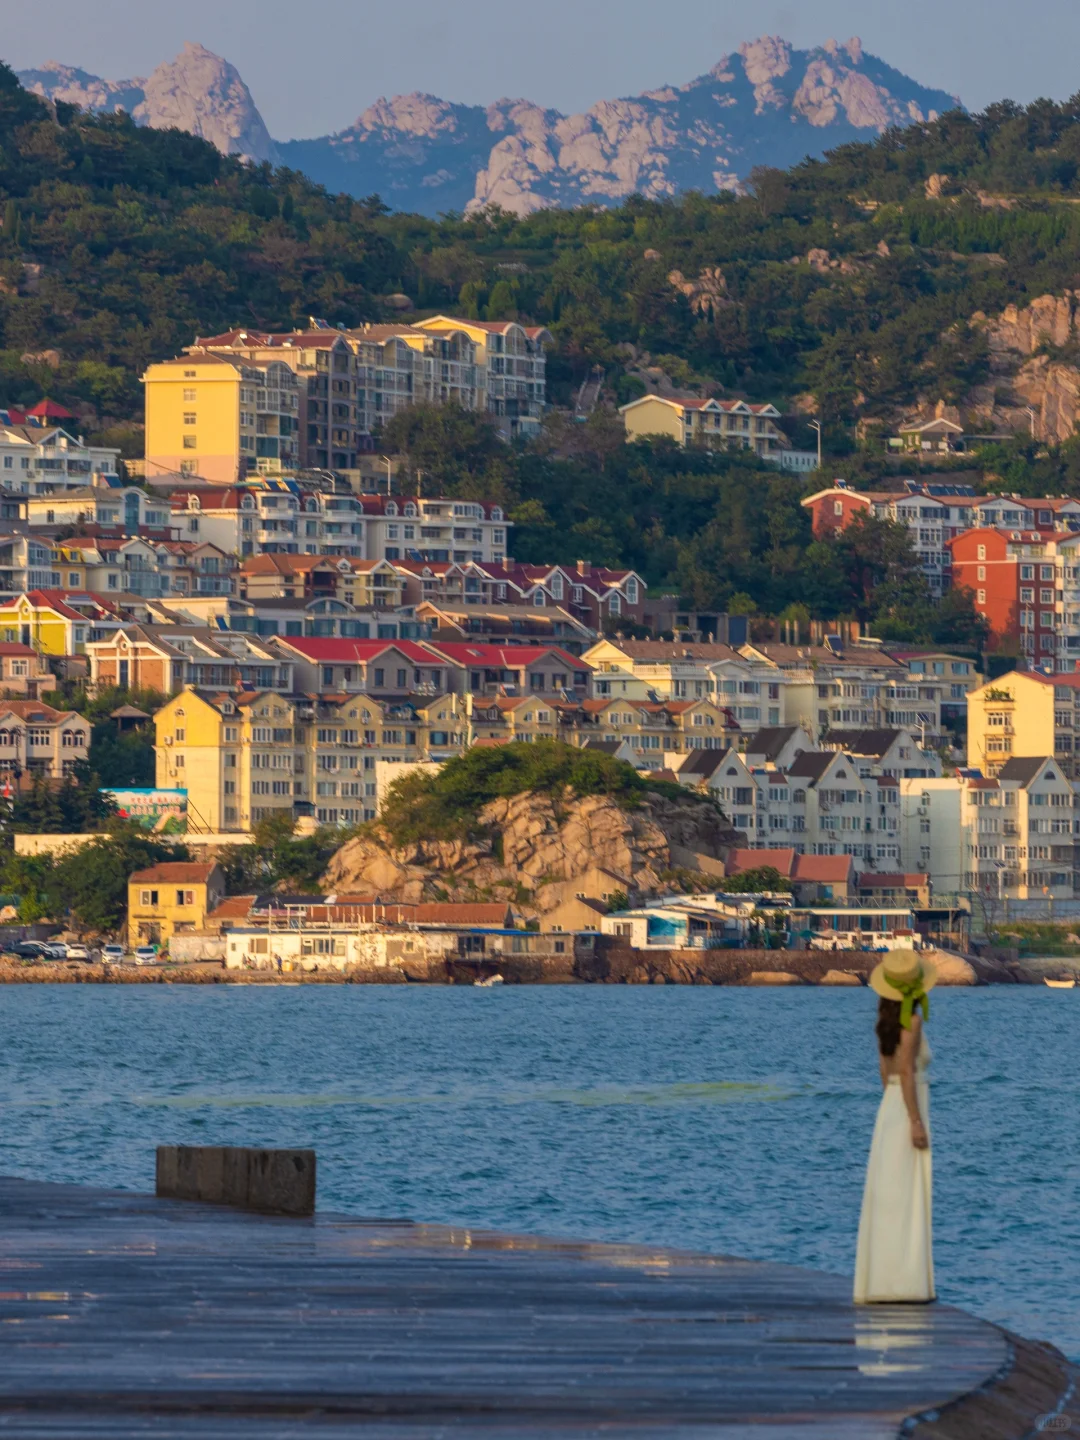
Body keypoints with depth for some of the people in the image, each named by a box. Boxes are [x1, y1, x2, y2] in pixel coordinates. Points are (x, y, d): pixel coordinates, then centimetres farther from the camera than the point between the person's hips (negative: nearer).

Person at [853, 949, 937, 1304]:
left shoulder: (887, 1021, 11)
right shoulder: (911, 1021, -14)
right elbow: (906, 1072, -20)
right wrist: (916, 1123, -20)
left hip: (889, 1111, 8)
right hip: (908, 1113, -8)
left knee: (889, 1204, 9)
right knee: (906, 1204, -7)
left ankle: (881, 1284, 8)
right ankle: (901, 1285, -8)